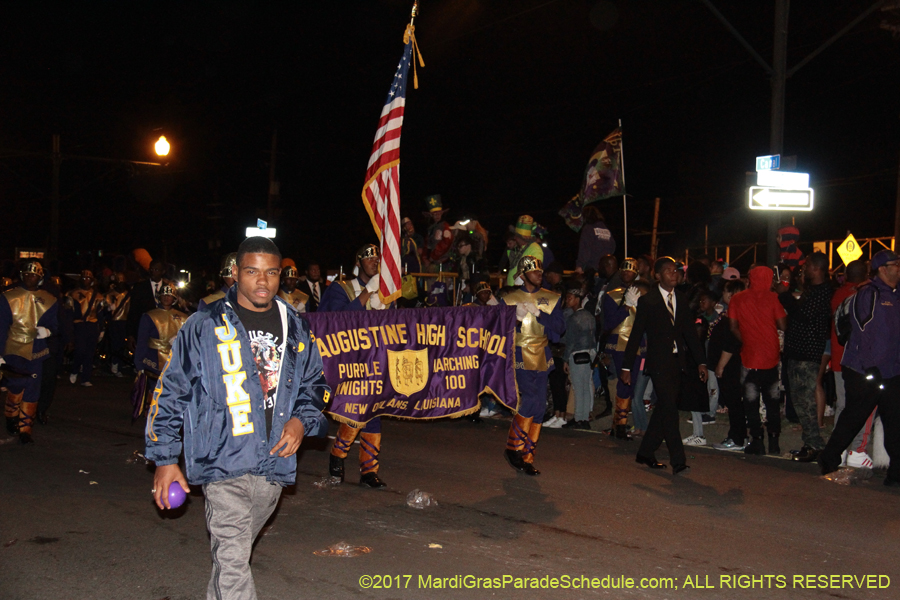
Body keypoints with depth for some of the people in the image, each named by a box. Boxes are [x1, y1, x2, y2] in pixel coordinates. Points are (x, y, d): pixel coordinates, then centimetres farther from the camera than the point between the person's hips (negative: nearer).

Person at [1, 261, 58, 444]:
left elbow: (54, 324, 13)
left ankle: (25, 429, 11)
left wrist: (48, 330, -11)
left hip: (36, 353, 2)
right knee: (16, 386, -12)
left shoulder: (48, 301, 7)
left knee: (32, 391, 1)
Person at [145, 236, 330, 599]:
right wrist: (164, 459, -1)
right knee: (232, 559, -11)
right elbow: (170, 392, 0)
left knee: (233, 553, 19)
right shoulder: (205, 326, -4)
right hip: (224, 462, -4)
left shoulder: (294, 328, 9)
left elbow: (314, 383, 21)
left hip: (275, 464, 5)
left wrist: (301, 420, 0)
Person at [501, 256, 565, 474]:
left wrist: (538, 313, -12)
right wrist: (517, 318, -16)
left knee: (540, 406, 1)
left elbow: (560, 328, 0)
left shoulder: (551, 298, 10)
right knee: (530, 399, -18)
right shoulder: (510, 299, 4)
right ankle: (513, 447, -1)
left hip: (542, 356, 4)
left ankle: (527, 457, 10)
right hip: (520, 355, -4)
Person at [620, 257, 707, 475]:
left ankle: (645, 453, 22)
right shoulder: (647, 301, -2)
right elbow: (636, 335, -2)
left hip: (677, 362, 5)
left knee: (663, 409, 9)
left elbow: (690, 332, 14)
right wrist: (626, 367, -4)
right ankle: (677, 461, -11)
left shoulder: (681, 300, 13)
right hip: (659, 362, -5)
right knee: (669, 409, -11)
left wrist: (701, 361, 5)